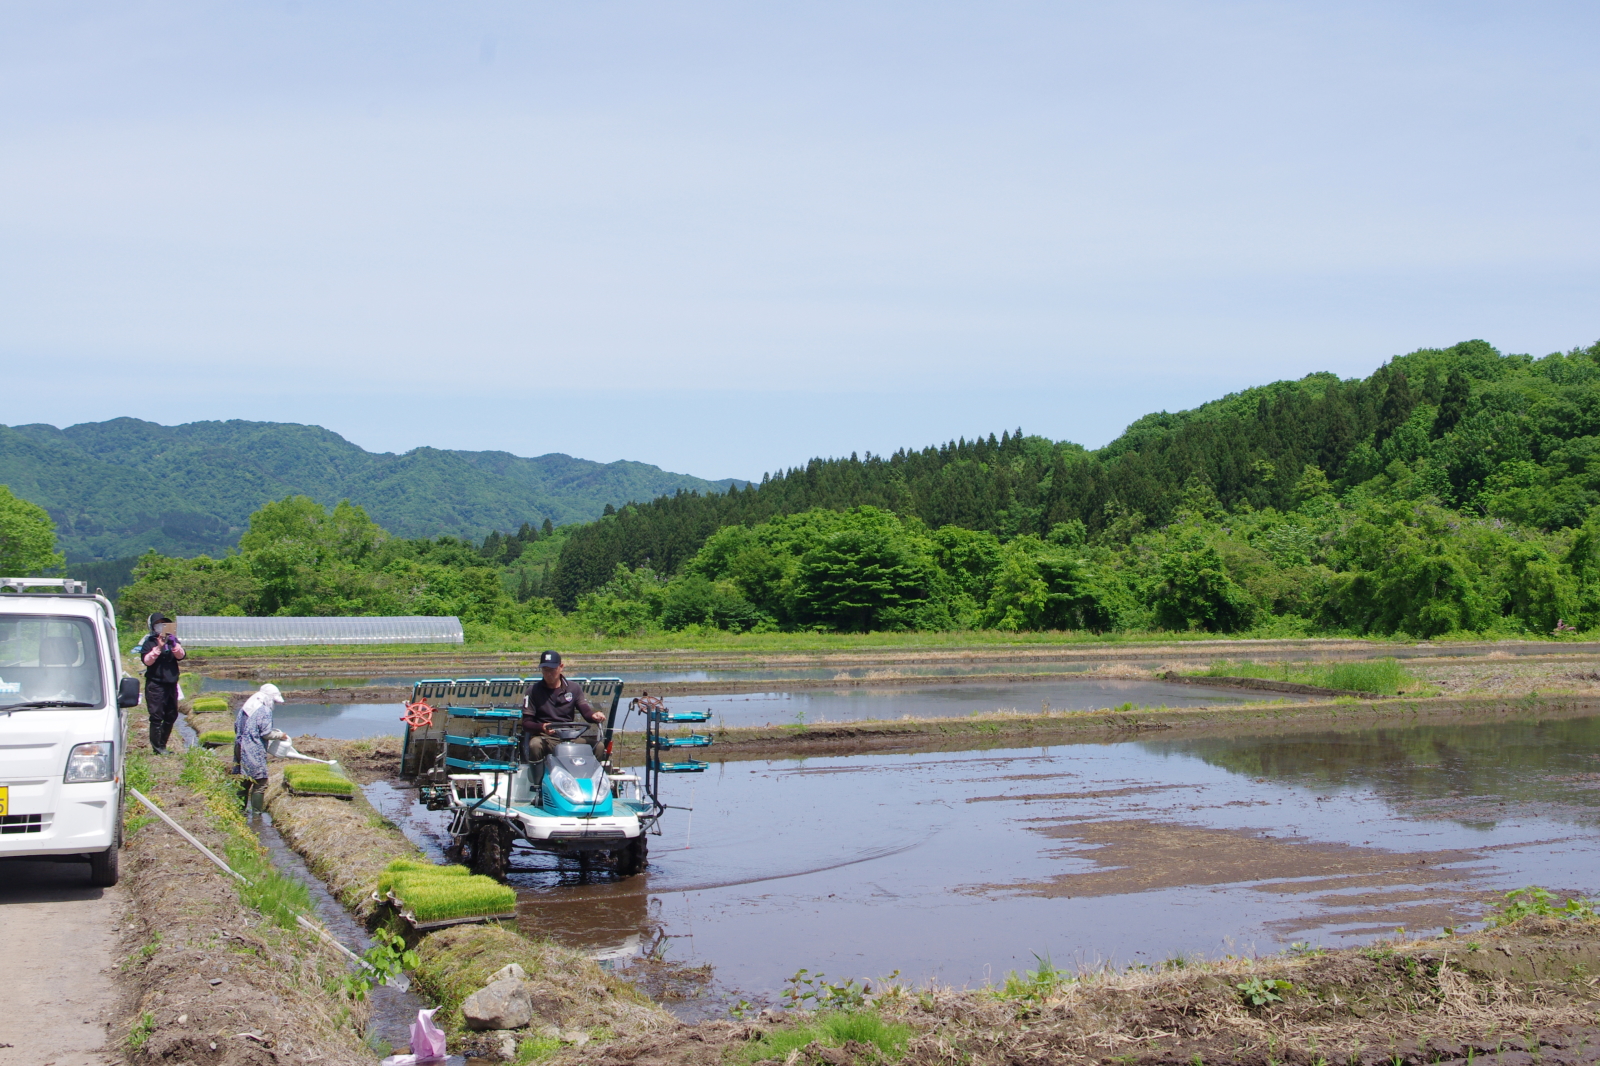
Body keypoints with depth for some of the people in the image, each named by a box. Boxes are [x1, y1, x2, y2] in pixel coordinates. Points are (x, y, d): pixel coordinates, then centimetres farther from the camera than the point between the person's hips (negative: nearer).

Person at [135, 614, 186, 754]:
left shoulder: (172, 640, 12)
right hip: (155, 685, -5)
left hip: (171, 683, 5)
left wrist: (174, 645, -19)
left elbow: (181, 656, -1)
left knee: (171, 716, 9)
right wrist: (159, 647, -21)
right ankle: (157, 747, -3)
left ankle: (162, 745, 19)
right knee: (156, 716, -7)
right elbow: (146, 661, -13)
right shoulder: (149, 642, 0)